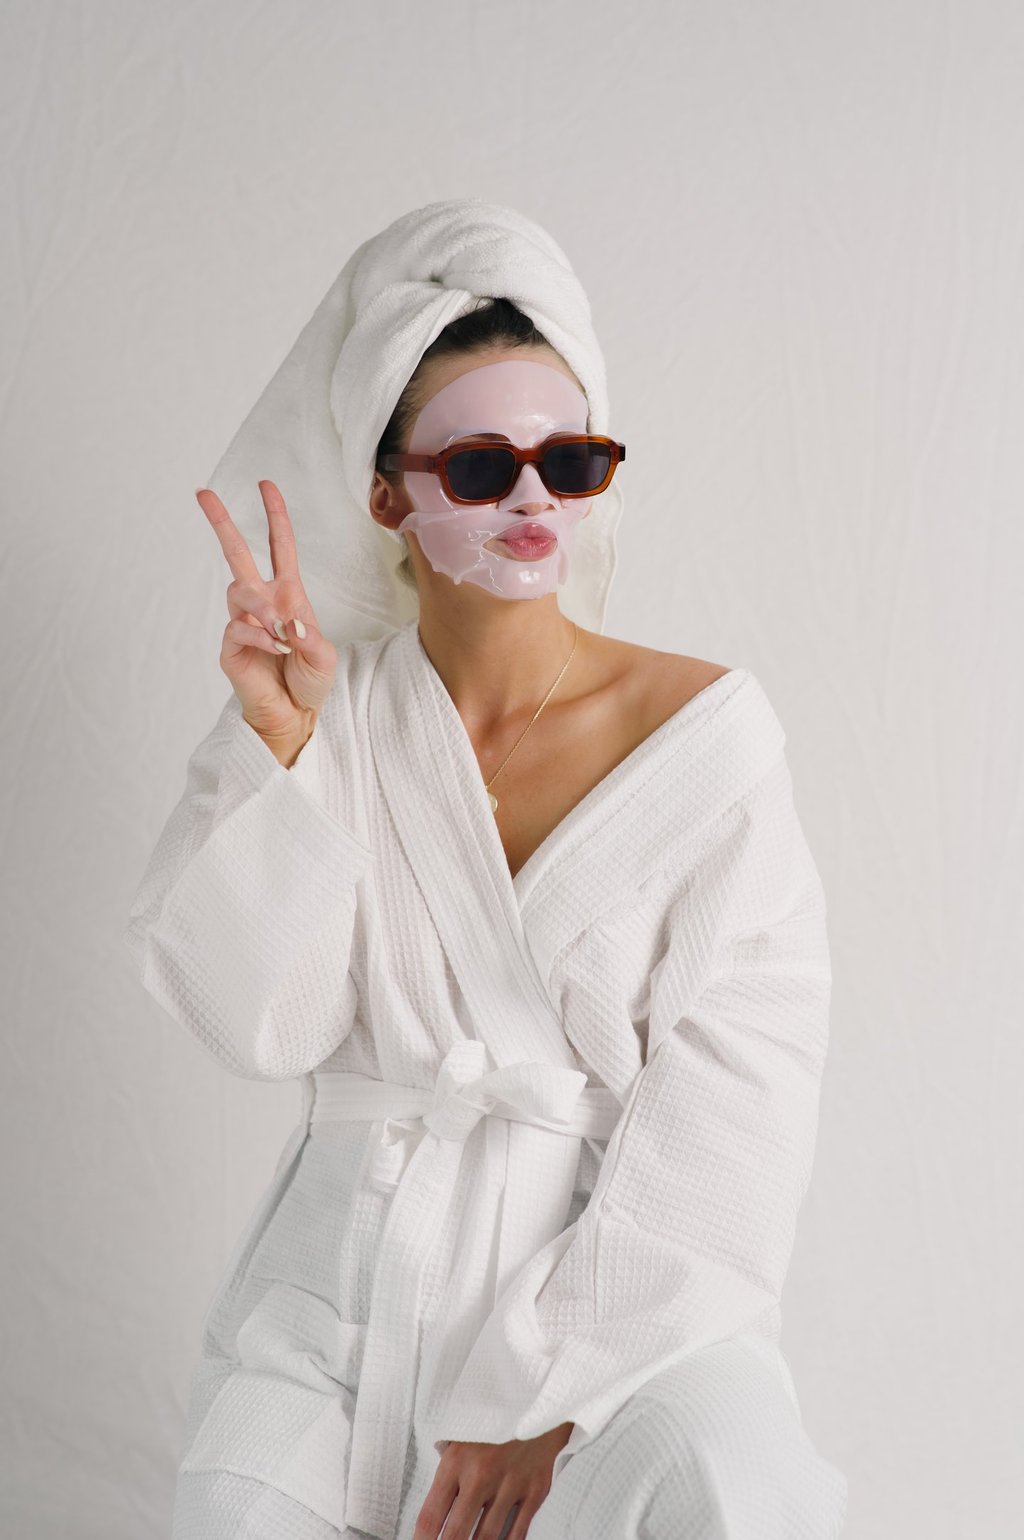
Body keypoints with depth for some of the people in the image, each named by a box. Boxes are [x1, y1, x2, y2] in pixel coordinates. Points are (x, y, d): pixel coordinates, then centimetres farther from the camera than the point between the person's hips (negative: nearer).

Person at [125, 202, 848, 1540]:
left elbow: (734, 1093, -8)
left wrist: (549, 1378, -13)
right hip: (351, 1265, 2)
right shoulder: (338, 715, 3)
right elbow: (263, 1028, -5)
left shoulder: (706, 726, -4)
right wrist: (274, 747, -16)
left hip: (618, 1260, -2)